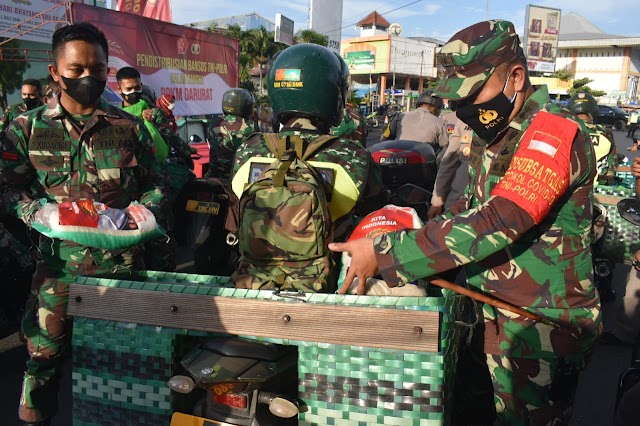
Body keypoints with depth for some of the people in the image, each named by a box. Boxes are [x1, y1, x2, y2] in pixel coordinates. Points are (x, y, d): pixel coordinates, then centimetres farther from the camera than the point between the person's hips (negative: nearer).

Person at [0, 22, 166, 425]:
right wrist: (39, 212, -16)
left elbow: (155, 184, 7)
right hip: (60, 260, 0)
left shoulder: (130, 128, 3)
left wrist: (144, 212, -13)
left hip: (123, 259, 1)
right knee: (44, 354, 8)